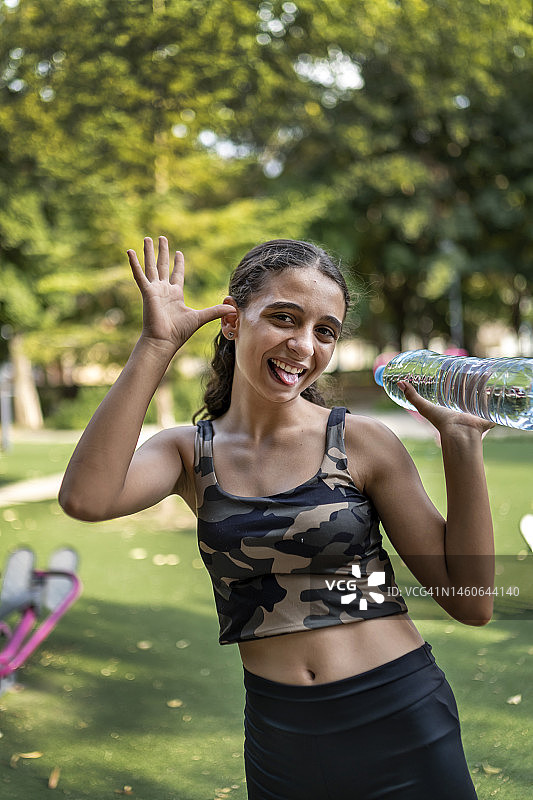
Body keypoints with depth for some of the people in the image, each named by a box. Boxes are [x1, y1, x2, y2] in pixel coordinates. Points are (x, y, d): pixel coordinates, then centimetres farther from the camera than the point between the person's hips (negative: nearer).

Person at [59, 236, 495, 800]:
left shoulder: (361, 442, -7)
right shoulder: (190, 451, -1)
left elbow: (471, 604, -6)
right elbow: (86, 498, -23)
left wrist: (461, 442, -14)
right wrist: (156, 346, -20)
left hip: (399, 720, -1)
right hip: (278, 736, 2)